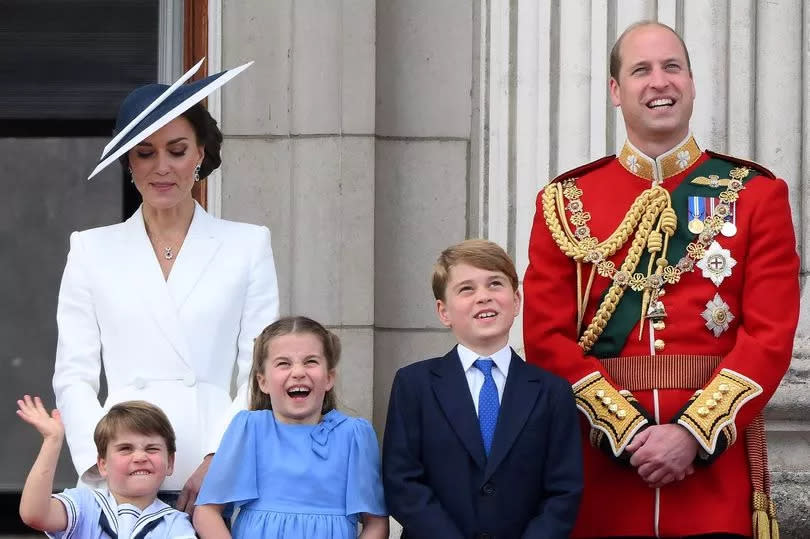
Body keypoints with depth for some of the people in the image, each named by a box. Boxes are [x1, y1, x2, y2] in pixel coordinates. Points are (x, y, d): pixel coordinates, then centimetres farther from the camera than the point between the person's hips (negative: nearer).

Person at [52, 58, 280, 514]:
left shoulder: (248, 246, 10)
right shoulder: (93, 250, 13)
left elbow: (260, 374, 4)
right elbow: (74, 377, 8)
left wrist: (219, 460, -9)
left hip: (218, 479, 0)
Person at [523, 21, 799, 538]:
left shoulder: (755, 195, 5)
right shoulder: (566, 202, 7)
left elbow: (771, 334, -3)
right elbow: (547, 336, -1)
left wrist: (694, 434, -15)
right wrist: (628, 431, -13)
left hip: (718, 462, 0)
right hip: (602, 466, 1)